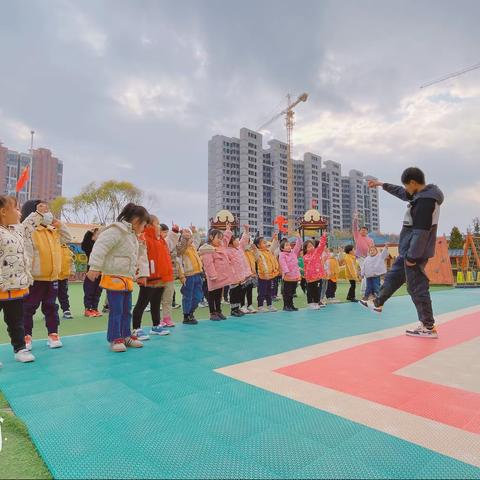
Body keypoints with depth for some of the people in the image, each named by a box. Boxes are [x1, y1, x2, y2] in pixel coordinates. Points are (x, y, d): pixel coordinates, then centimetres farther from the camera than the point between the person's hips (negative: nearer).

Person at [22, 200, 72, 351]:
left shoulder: (53, 231, 11)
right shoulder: (28, 230, -8)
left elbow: (67, 239, 16)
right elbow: (24, 226, -29)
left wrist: (59, 224, 6)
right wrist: (38, 213, -25)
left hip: (52, 277, 6)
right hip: (33, 277, -5)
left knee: (51, 307, 12)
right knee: (28, 308, 6)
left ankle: (53, 334, 21)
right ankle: (26, 336, 18)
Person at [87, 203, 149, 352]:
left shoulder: (133, 236, 16)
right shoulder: (117, 230, -15)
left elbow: (139, 257, 23)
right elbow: (100, 247, -23)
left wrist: (142, 274, 20)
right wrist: (94, 267, -26)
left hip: (127, 279, 9)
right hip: (114, 278, -9)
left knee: (126, 310, 14)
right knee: (116, 310, -3)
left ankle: (126, 336, 25)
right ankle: (115, 339, 8)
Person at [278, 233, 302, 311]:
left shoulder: (293, 252, 13)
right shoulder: (282, 255, -8)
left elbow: (298, 246, 15)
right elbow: (283, 264, -20)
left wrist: (298, 237, 6)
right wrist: (286, 271, -32)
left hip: (295, 276, 6)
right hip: (287, 277, -6)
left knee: (292, 292, 13)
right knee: (287, 292, 0)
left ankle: (291, 305, 22)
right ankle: (286, 306, 8)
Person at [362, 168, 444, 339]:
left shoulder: (425, 200, -22)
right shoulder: (422, 195, 10)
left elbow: (421, 231, -25)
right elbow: (401, 192, 29)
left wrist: (412, 256, -23)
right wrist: (382, 185, 38)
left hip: (415, 252, -11)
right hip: (409, 250, 11)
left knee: (417, 288, -3)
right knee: (393, 276, 22)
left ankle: (429, 327, 7)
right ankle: (377, 304, 38)